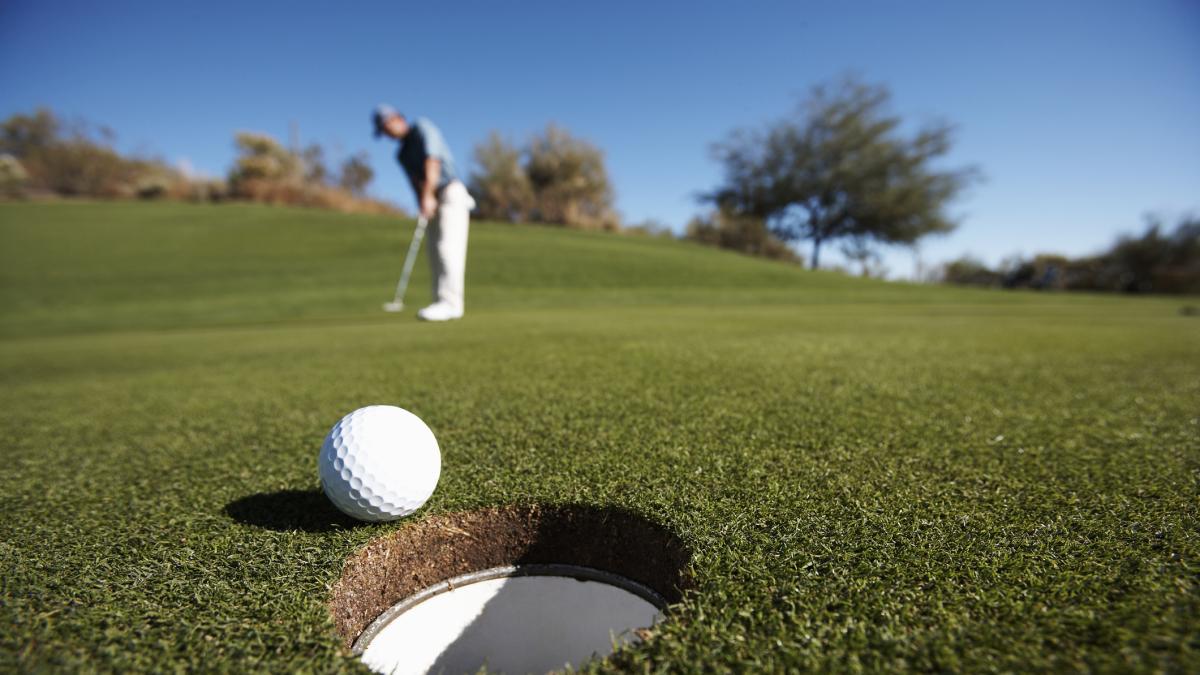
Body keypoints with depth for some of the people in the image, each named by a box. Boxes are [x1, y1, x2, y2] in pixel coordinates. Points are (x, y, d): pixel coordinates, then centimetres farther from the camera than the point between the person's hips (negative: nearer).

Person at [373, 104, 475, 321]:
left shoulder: (422, 127, 1)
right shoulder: (402, 153, 20)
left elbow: (432, 160, -14)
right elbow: (416, 181, 5)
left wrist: (427, 195, -23)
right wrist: (422, 205, -15)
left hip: (450, 192, -8)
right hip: (434, 202, 8)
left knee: (448, 248, -18)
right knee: (436, 254, 1)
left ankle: (450, 304, -25)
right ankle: (442, 304, 2)